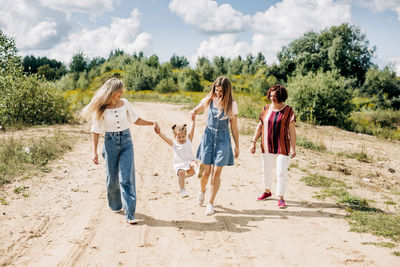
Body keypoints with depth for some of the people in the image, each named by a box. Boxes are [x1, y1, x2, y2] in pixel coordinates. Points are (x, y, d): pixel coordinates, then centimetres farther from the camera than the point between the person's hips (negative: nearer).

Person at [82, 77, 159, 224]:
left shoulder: (125, 103, 3)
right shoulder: (101, 108, -5)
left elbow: (135, 119, 18)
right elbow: (96, 131, 0)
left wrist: (152, 122, 10)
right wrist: (94, 152, -2)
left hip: (126, 141, 1)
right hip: (110, 142, -1)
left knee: (126, 178, -7)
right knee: (112, 178, 8)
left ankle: (130, 214, -8)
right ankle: (115, 206, 34)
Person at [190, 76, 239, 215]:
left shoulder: (232, 104, -3)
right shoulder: (209, 100, 0)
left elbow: (234, 127, 3)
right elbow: (195, 111, 15)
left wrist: (237, 146, 5)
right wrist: (193, 113, -10)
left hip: (223, 138, -1)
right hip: (209, 136, 1)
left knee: (216, 173, -4)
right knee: (206, 172, 1)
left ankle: (211, 203, 8)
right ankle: (202, 190, 34)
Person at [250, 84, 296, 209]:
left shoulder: (288, 111, -6)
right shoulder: (266, 109, 5)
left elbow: (292, 131, -7)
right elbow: (260, 126, 10)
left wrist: (293, 148, -12)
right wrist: (253, 142, 3)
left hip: (282, 147, -4)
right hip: (267, 147, 4)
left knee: (281, 173, -4)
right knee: (267, 170, 16)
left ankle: (281, 198, 4)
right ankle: (267, 191, 37)